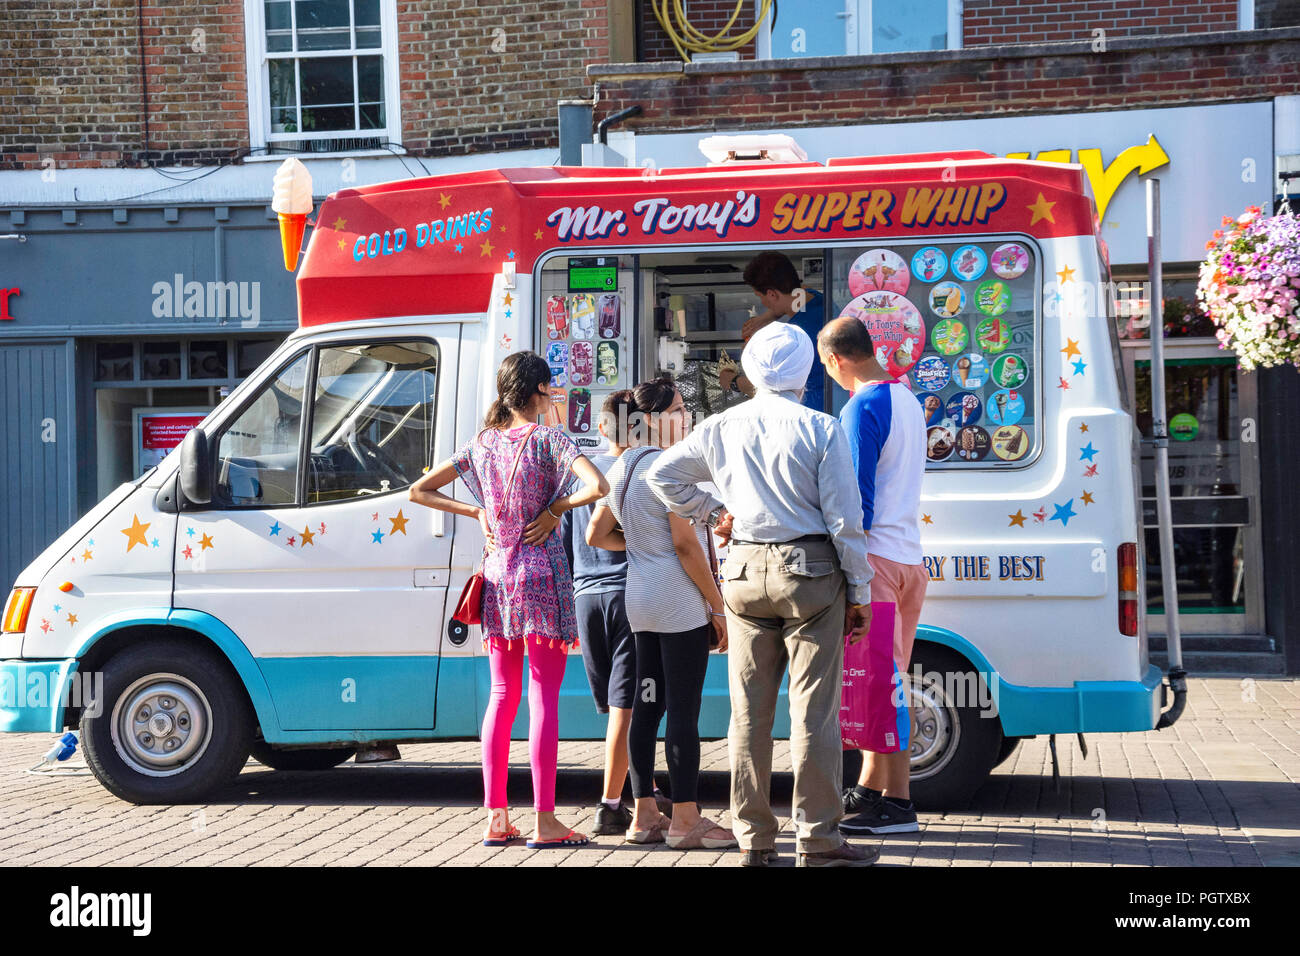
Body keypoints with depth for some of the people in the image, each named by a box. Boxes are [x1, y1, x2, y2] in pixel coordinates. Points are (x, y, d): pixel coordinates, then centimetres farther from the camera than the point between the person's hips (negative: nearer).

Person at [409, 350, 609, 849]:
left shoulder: (481, 443, 8)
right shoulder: (548, 438, -7)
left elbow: (419, 491, 13)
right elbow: (597, 486, -23)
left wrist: (477, 512, 10)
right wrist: (555, 508, -8)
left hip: (496, 574, 5)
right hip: (542, 572, -5)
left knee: (502, 695, 11)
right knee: (544, 696, -2)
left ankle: (495, 818, 11)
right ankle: (544, 821, -1)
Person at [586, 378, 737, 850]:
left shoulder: (622, 468, 13)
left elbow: (595, 536, 19)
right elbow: (685, 545, -17)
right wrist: (717, 605, -11)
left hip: (640, 599, 9)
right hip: (679, 601, -9)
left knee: (647, 705, 11)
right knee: (683, 709, -5)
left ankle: (645, 815, 16)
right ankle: (686, 820, -3)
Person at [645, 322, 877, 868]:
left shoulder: (723, 428, 6)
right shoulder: (820, 430, -7)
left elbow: (662, 475, 14)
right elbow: (844, 518, -8)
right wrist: (859, 592, -1)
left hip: (745, 574, 4)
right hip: (810, 573, -4)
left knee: (749, 710, 8)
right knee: (814, 710, -1)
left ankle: (753, 840, 13)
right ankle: (817, 841, 0)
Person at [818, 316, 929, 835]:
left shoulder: (863, 408, -13)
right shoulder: (909, 401, 15)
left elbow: (856, 497, -18)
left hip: (875, 555, -9)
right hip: (910, 555, 9)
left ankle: (897, 803, -5)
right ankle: (870, 789, 21)